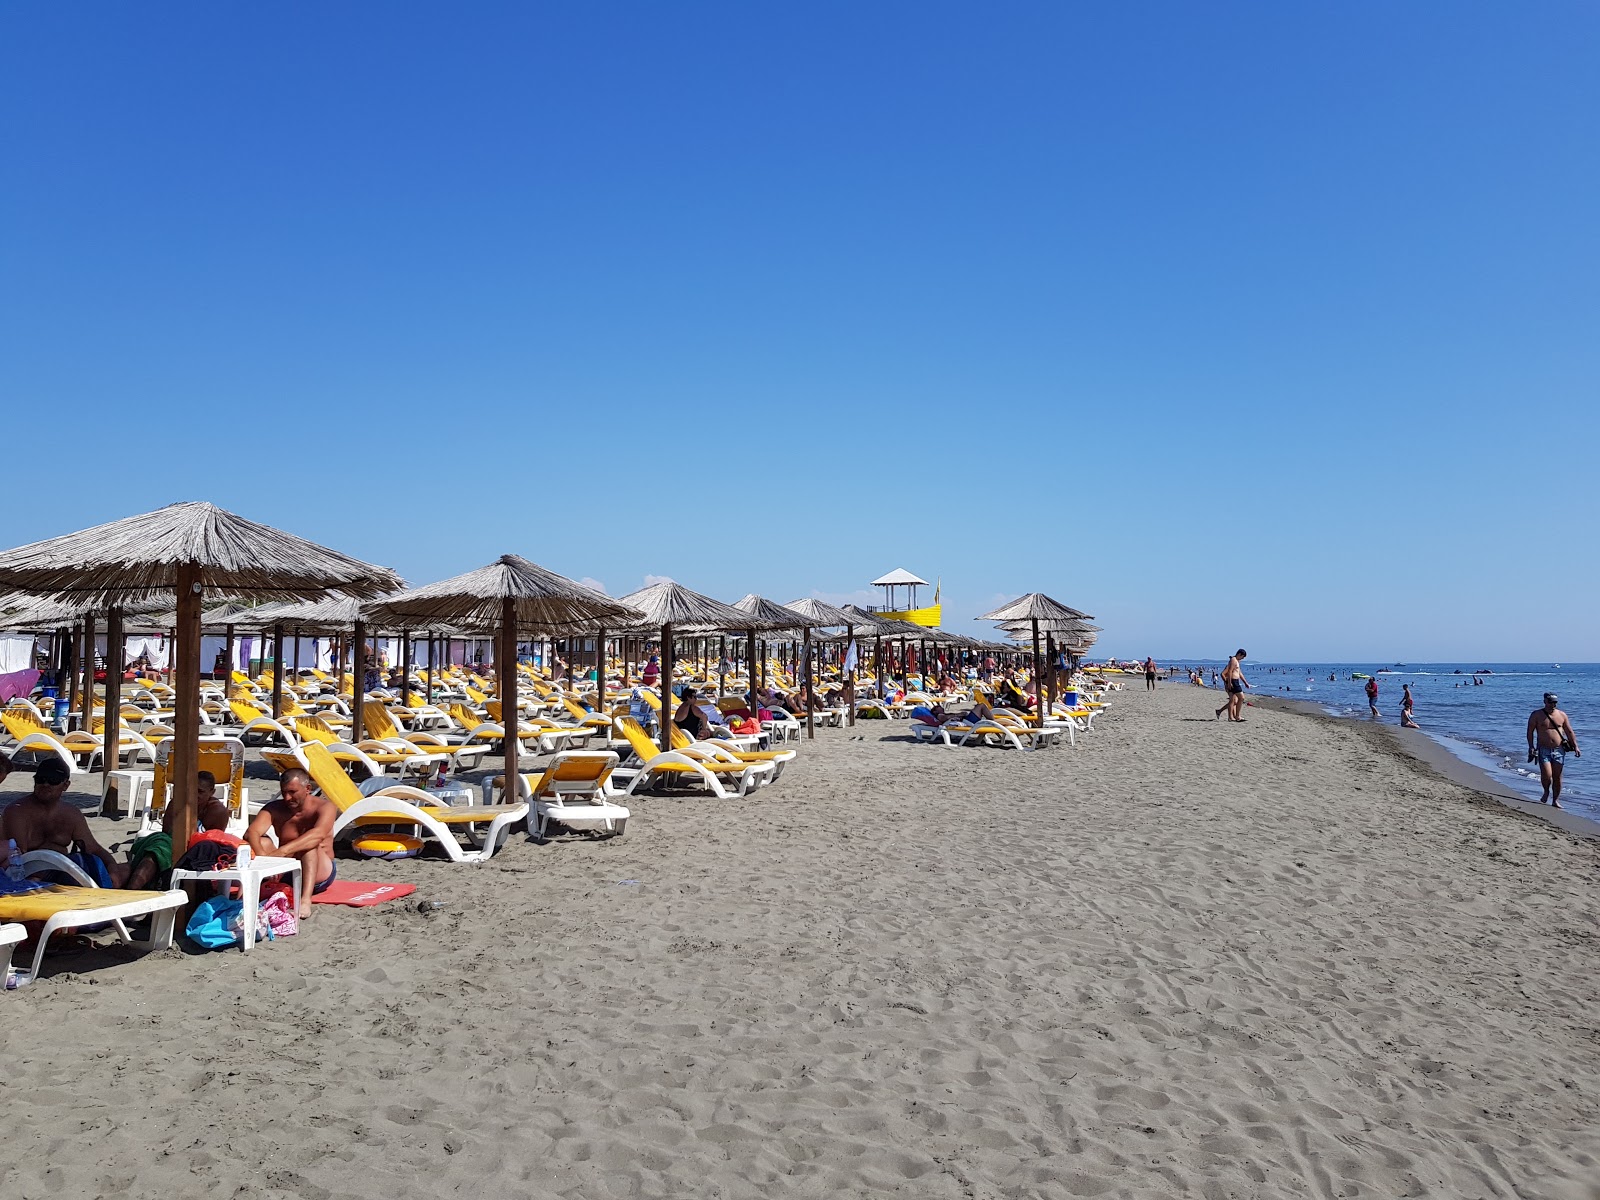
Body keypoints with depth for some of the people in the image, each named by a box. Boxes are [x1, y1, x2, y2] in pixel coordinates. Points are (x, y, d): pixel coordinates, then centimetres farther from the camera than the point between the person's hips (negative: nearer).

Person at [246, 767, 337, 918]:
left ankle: (305, 901, -52)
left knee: (310, 844, -33)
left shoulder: (324, 806, -9)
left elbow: (318, 834, -31)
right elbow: (251, 833, -17)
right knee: (262, 843, -18)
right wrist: (262, 856, -39)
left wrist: (283, 851, -47)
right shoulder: (274, 809, 2)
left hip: (318, 873, -3)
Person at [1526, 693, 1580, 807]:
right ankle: (1546, 792, 15)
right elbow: (1530, 732, 0)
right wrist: (1531, 747, -9)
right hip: (1543, 750, -3)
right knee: (1546, 775, -14)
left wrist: (1575, 747, 6)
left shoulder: (1562, 715, 8)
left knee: (1557, 777, 5)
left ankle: (1555, 800, 16)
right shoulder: (1536, 715, 0)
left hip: (1559, 750, 3)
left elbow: (1569, 732, 13)